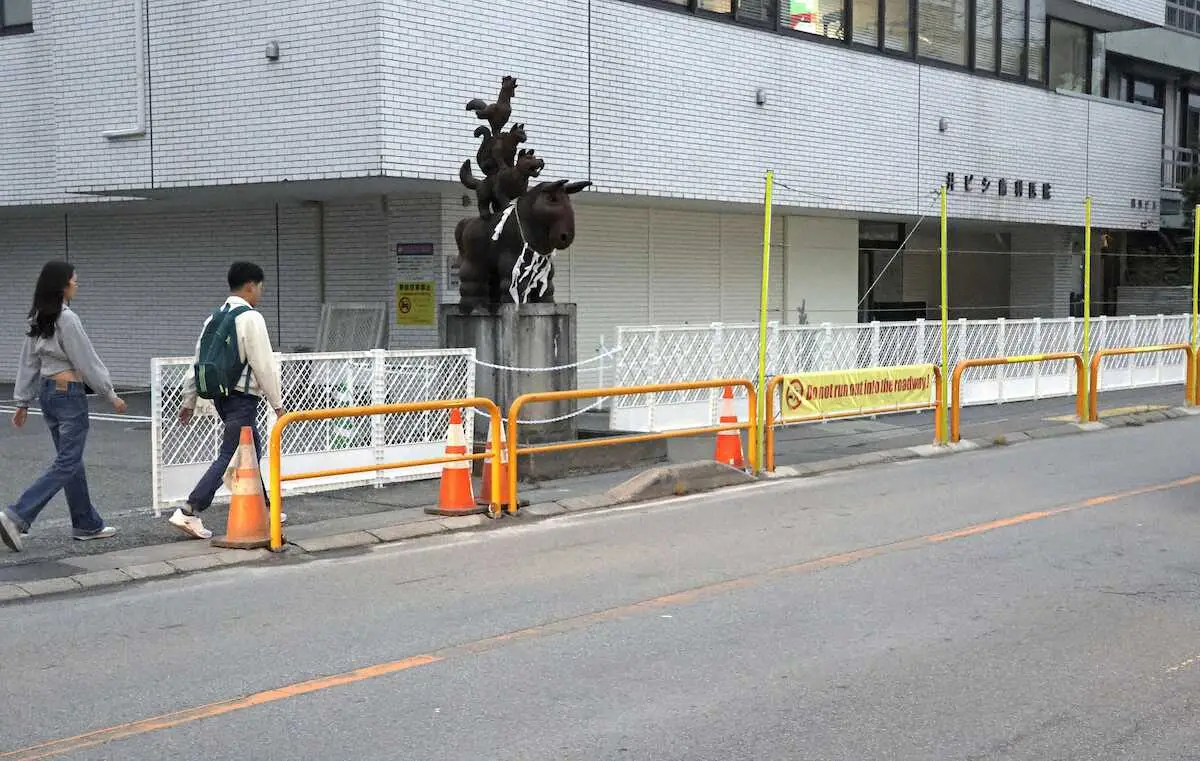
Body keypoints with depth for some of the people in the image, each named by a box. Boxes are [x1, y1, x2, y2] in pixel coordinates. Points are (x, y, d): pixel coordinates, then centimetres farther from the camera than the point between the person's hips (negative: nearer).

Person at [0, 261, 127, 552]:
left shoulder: (38, 319, 7)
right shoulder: (66, 319, -17)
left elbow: (29, 362, 11)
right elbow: (87, 360, -14)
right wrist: (111, 395, -6)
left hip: (47, 392, 9)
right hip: (69, 393, -9)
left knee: (71, 460, 14)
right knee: (67, 463, -6)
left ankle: (87, 524, 21)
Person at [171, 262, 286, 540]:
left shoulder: (214, 318, 11)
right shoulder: (250, 318, -14)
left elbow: (199, 361, 14)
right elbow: (264, 365, -15)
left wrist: (189, 400, 19)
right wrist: (277, 403, -7)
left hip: (221, 395, 9)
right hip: (243, 399, -9)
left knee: (252, 450, 19)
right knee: (228, 456, -7)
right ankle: (189, 513, -12)